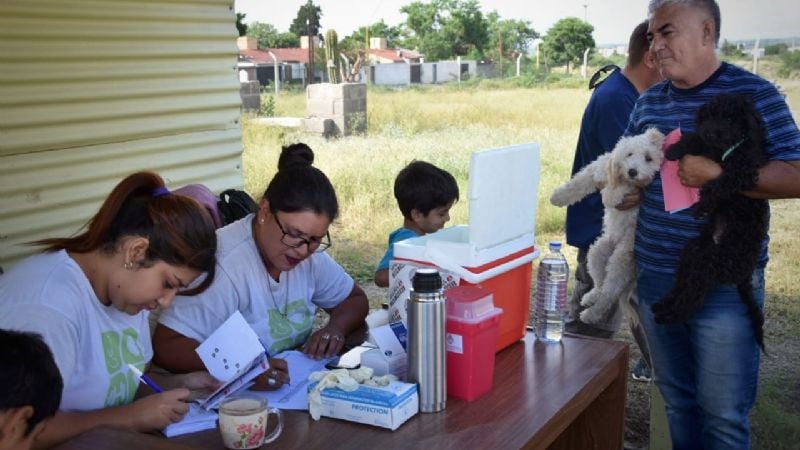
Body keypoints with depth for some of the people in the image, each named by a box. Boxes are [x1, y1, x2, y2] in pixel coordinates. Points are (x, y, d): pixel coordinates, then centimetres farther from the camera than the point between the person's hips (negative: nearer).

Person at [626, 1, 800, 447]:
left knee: (723, 413, 4)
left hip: (725, 286, -5)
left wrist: (718, 175, -24)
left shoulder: (754, 94, -7)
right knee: (678, 401, 18)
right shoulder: (649, 101, 10)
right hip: (655, 279, 5)